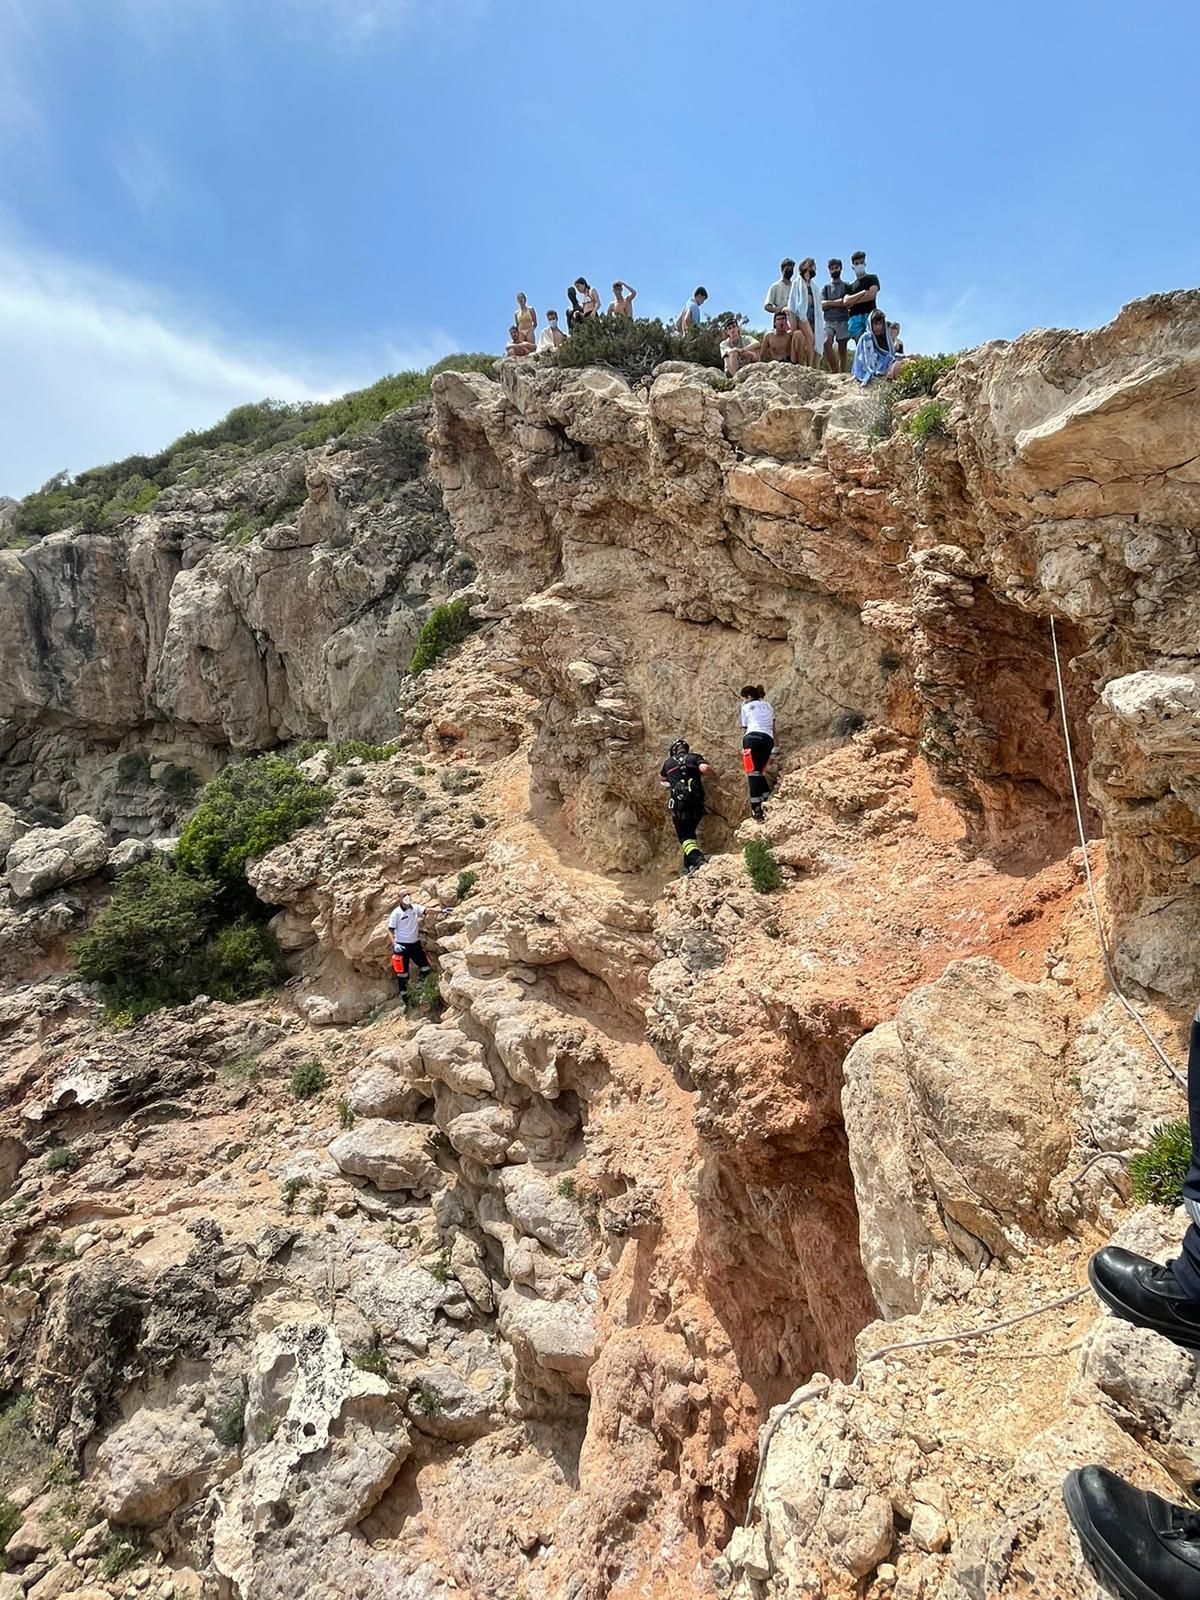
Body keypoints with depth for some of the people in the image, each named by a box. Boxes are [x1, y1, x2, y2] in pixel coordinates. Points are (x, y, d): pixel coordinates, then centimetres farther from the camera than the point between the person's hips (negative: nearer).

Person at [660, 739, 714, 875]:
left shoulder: (668, 762, 16)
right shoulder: (695, 758, 10)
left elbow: (661, 778, 34)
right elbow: (704, 768, -12)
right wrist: (710, 773, 10)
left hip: (678, 803, -1)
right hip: (696, 802, 1)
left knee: (684, 836, -1)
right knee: (690, 832, 19)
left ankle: (698, 860, -28)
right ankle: (688, 866, 14)